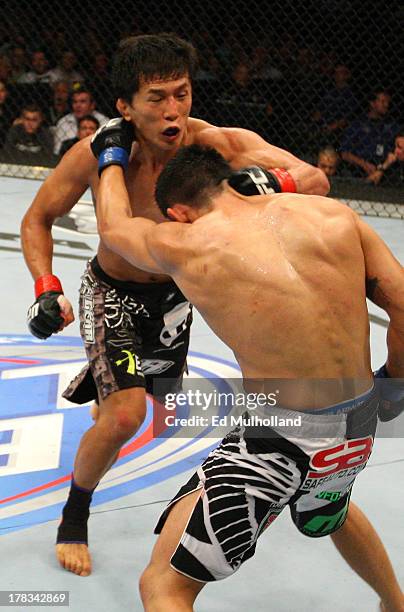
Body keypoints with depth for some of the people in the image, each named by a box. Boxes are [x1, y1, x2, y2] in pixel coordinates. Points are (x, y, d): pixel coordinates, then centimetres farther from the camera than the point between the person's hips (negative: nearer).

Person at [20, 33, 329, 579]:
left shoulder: (217, 144, -29)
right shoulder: (95, 154, -29)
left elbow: (315, 180, -34)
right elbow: (38, 218, -12)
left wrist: (270, 183, -56)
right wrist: (46, 288, -26)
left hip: (174, 292, 3)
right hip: (112, 291, -3)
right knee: (125, 416, -20)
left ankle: (103, 371, 57)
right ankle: (74, 517, 6)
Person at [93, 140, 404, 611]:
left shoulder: (183, 245, -8)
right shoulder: (334, 214, -2)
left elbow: (114, 224, 13)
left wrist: (110, 157, 32)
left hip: (282, 441, -6)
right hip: (359, 430, 6)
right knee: (331, 514, 40)